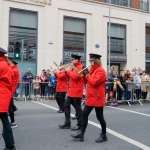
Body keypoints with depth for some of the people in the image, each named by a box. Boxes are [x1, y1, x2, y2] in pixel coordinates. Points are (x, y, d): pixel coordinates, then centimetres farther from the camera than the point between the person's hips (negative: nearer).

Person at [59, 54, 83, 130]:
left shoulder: (80, 67, -13)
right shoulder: (74, 67, 16)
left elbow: (75, 76, -25)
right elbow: (70, 75, 20)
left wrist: (68, 71, -13)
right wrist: (65, 71, 5)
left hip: (77, 91, -9)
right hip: (71, 91, 10)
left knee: (77, 107, -2)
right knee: (66, 105, 9)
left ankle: (79, 125, 8)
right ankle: (67, 123, 15)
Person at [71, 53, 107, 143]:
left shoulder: (101, 71, -13)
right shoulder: (93, 70, 16)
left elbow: (94, 82, -25)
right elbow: (86, 81, 20)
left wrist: (87, 74, -13)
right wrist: (84, 74, 3)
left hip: (97, 98, -9)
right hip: (90, 98, 9)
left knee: (100, 116, 1)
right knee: (85, 114, 7)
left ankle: (104, 135, 15)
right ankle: (81, 134, 13)